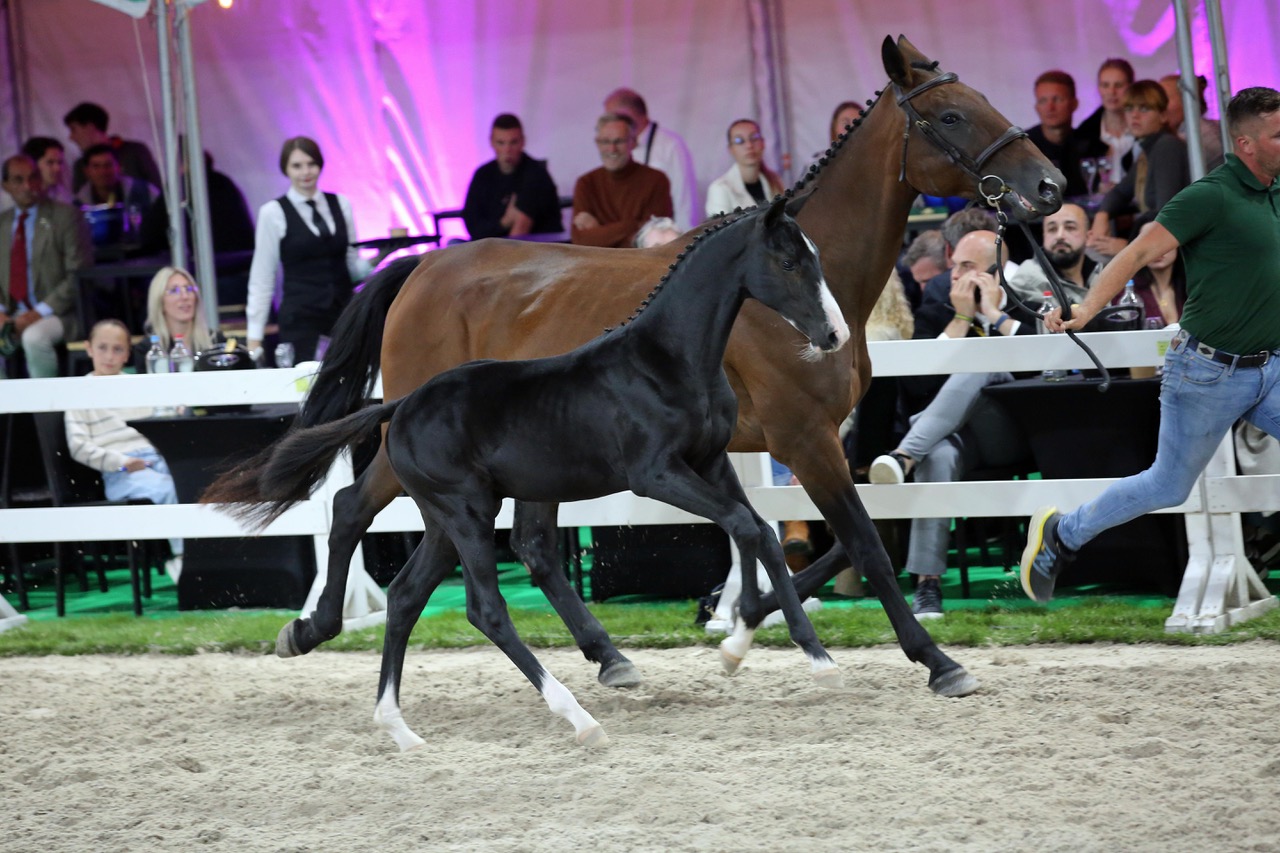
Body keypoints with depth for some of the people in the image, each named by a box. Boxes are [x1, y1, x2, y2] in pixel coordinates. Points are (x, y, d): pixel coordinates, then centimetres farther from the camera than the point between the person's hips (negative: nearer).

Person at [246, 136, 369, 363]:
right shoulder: (273, 213, -1)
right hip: (301, 319, -3)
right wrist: (254, 339, -3)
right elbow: (262, 278, 0)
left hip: (343, 313, 3)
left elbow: (354, 265, 14)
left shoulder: (340, 204, 9)